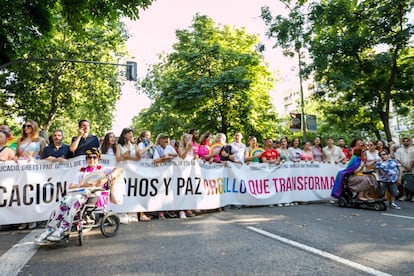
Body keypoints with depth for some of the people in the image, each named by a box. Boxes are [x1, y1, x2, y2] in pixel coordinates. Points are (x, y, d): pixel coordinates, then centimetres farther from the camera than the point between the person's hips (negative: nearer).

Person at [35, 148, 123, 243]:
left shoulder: (102, 169, 16)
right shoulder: (82, 172, 25)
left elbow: (120, 169, -1)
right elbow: (71, 187, 12)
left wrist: (106, 179, -16)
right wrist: (83, 185, -10)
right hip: (82, 193, 4)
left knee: (77, 198, -33)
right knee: (66, 199, -28)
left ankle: (61, 231, -35)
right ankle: (50, 229, -28)